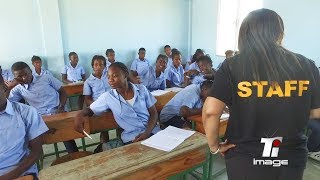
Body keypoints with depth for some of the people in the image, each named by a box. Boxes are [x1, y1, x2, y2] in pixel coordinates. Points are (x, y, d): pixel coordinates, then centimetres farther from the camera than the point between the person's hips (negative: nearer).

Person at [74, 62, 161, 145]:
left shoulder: (142, 89, -1)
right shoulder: (107, 97, -2)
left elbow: (154, 113, 3)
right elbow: (90, 109, 10)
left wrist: (147, 133, -12)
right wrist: (79, 115, -13)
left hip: (153, 131, 1)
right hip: (132, 137, 0)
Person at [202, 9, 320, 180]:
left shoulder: (232, 66, -14)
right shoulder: (306, 65, -5)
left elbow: (210, 111, -21)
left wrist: (214, 145, -6)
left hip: (246, 158, -2)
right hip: (292, 157, 3)